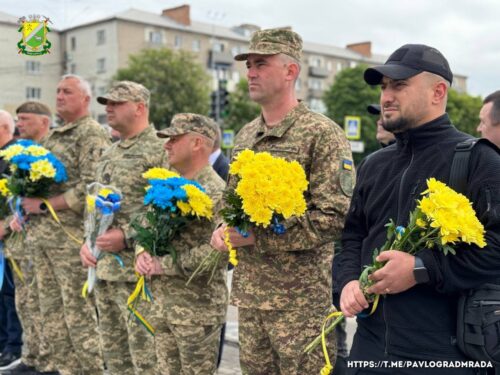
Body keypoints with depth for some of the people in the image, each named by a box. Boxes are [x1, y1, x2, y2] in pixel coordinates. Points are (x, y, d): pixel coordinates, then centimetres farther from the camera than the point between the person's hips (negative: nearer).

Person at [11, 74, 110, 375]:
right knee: (52, 312, 12)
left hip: (71, 236, -9)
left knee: (78, 312, -3)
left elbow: (89, 189, -18)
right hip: (41, 236, 9)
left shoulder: (93, 134, -8)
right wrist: (24, 211, 8)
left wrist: (44, 205, -16)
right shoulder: (53, 136, 19)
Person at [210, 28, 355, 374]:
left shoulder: (323, 134, -12)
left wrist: (258, 237, -20)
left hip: (300, 298, -7)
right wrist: (222, 230, -2)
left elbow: (336, 216, -18)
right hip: (247, 293, 7)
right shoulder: (245, 136, 11)